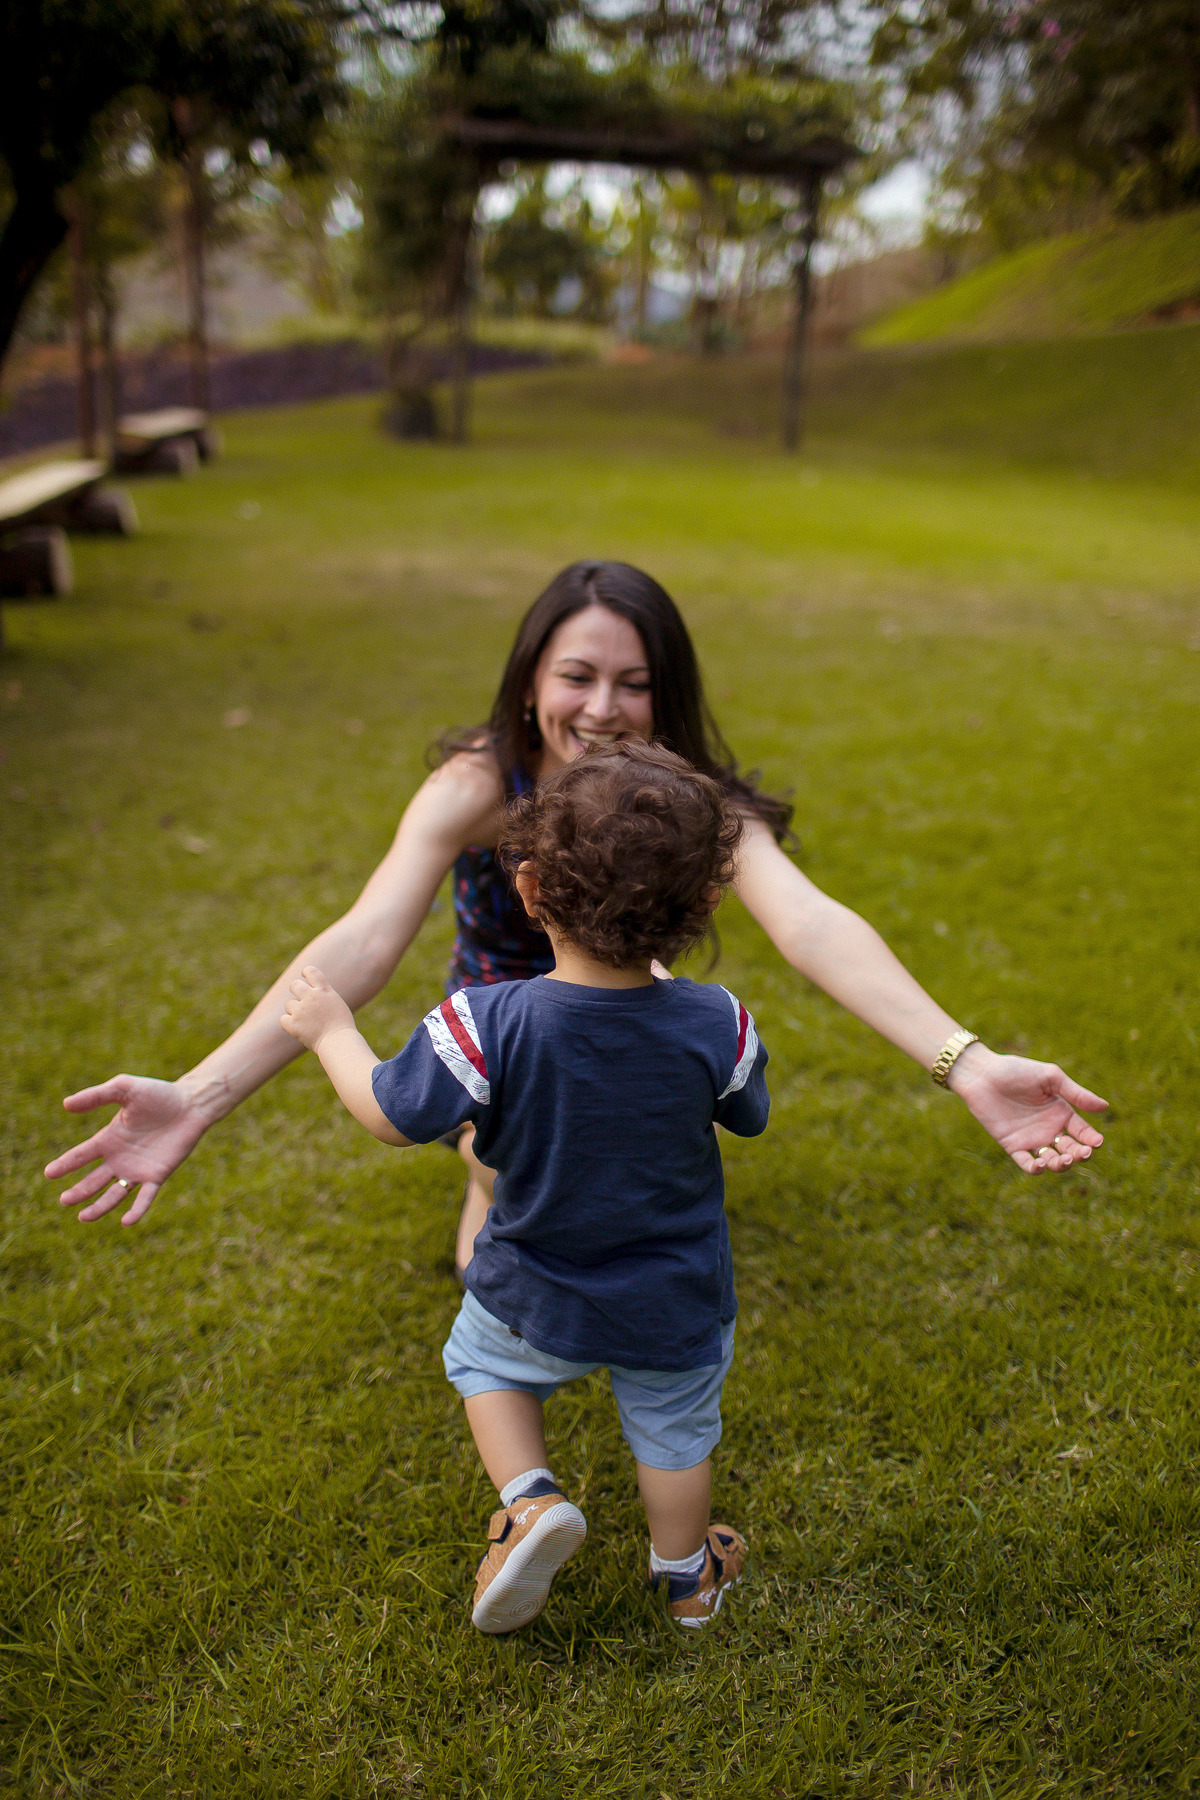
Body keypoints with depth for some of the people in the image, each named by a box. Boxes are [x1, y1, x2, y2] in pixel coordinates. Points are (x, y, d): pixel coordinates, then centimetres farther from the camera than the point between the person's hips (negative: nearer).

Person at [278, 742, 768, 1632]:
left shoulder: (489, 1024, -30)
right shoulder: (716, 1026, -25)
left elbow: (392, 1115, -17)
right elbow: (749, 1117, -3)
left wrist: (331, 1031, 1)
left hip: (536, 1301, -1)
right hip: (675, 1311, 1)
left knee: (483, 1359, 31)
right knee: (674, 1427, 27)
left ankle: (531, 1499, 13)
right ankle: (685, 1574, 47)